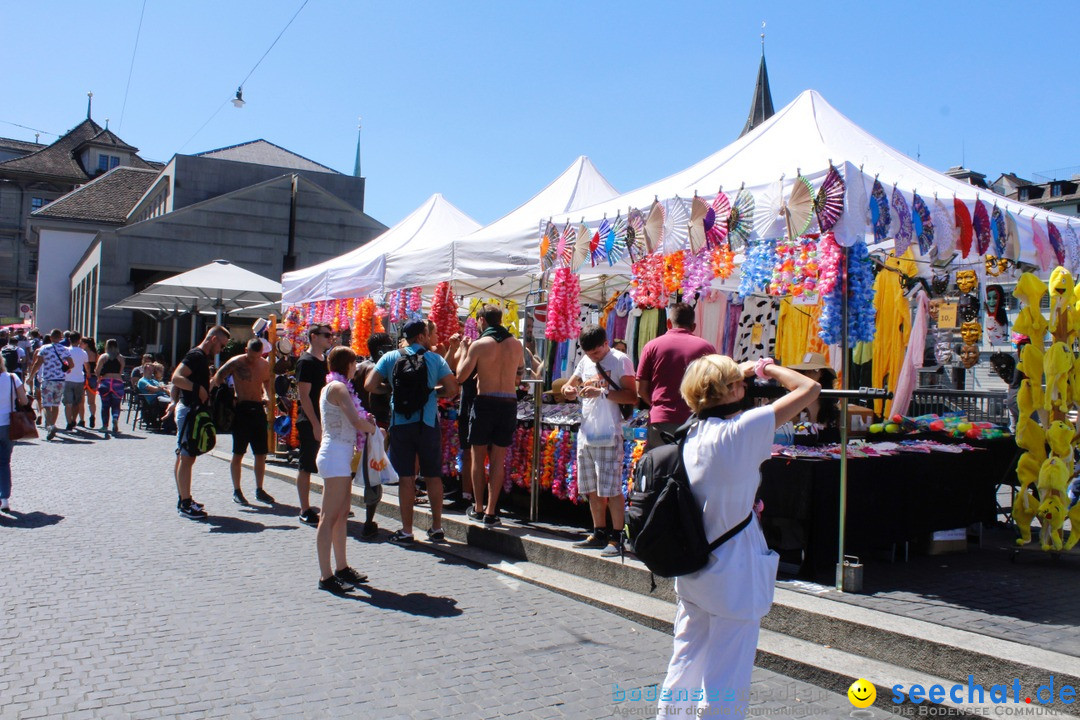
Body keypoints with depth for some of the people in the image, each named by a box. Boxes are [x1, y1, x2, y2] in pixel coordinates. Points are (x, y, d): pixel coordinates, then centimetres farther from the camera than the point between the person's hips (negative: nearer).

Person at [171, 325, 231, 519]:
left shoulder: (203, 357, 15)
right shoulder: (196, 355, -15)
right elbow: (176, 378, -26)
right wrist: (198, 388, -25)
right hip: (189, 411, -10)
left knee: (184, 457, 14)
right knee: (186, 458, -7)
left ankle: (184, 499, 21)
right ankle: (185, 503, -4)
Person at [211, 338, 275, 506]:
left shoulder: (265, 364, 8)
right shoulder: (236, 363, -7)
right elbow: (216, 381, -7)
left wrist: (266, 395, 6)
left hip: (258, 409, 5)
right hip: (241, 409, -5)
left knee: (261, 454, 8)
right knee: (238, 454, 1)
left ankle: (259, 490, 20)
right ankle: (236, 491, 12)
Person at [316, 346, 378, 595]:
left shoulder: (330, 387, 17)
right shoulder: (338, 387, -13)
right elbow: (357, 422, -21)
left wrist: (365, 421, 5)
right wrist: (375, 428, -3)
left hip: (340, 455, 10)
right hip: (336, 456, -10)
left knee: (342, 515, 14)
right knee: (329, 517, -8)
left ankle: (341, 568, 22)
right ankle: (325, 576, -6)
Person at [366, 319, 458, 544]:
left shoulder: (390, 358, 1)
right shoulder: (435, 359, -1)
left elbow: (370, 385, -4)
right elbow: (452, 390, -5)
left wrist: (392, 388, 12)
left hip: (400, 424, 1)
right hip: (427, 424, 0)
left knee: (406, 478, 5)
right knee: (433, 476, 11)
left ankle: (406, 531, 8)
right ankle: (437, 528, 17)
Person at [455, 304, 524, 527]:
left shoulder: (479, 344, -8)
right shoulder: (516, 344, 6)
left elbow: (461, 376, -7)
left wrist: (464, 352, 7)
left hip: (484, 402, -3)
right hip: (509, 403, 4)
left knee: (478, 457, 9)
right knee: (498, 459, 7)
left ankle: (478, 509, 14)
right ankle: (491, 512, 7)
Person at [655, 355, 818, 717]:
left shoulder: (692, 434, 1)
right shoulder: (741, 430, -18)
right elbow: (809, 388, -15)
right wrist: (768, 367, -1)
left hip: (692, 572, 8)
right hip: (733, 577, -7)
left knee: (686, 660, 20)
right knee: (727, 681, 3)